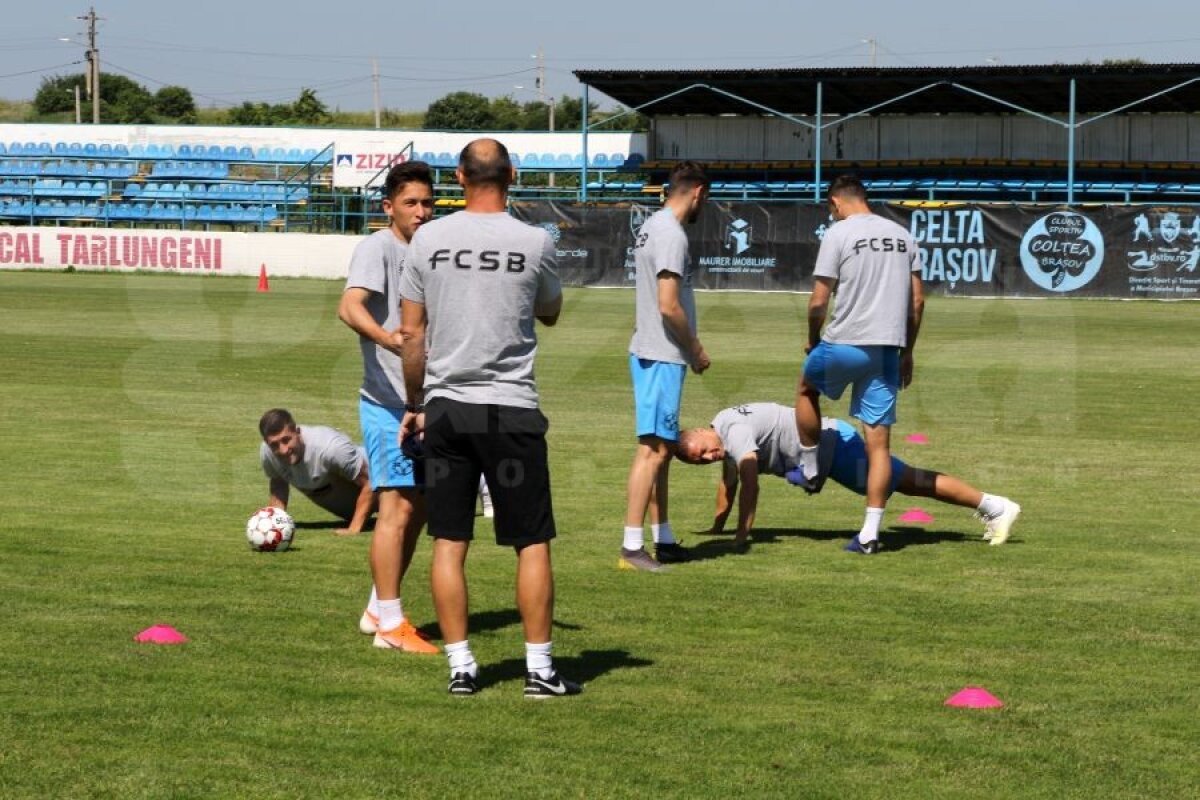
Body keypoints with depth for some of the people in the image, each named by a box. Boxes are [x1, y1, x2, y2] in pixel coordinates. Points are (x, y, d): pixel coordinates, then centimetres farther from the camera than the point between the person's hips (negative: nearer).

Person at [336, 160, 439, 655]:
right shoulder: (377, 247, -11)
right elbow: (350, 306, -28)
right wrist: (385, 337, -45)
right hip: (388, 402, -9)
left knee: (417, 508, 14)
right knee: (397, 506, -11)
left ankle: (379, 610, 24)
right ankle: (390, 624, -9)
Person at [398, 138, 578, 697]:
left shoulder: (428, 239, 0)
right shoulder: (534, 242, -4)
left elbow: (411, 332, 4)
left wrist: (415, 404, 15)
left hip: (445, 406, 2)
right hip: (511, 409, -2)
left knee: (449, 541, 7)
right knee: (532, 543, 5)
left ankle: (461, 667, 8)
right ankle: (539, 668, 5)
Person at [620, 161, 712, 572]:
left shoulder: (650, 227, 14)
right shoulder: (672, 235, -17)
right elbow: (669, 305, -22)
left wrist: (689, 348, 18)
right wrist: (696, 349, -9)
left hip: (650, 352, 10)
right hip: (662, 357, -10)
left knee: (661, 447, 15)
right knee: (653, 448, -9)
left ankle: (664, 540, 22)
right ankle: (632, 546, -9)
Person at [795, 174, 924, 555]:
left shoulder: (838, 233, -6)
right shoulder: (901, 235, 11)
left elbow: (818, 301, -8)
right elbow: (917, 301, 12)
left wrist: (813, 339, 10)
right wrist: (906, 351, 21)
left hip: (846, 342, -4)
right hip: (888, 347, 4)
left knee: (807, 388, 29)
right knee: (879, 441, 4)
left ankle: (810, 469, 35)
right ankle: (870, 531, 3)